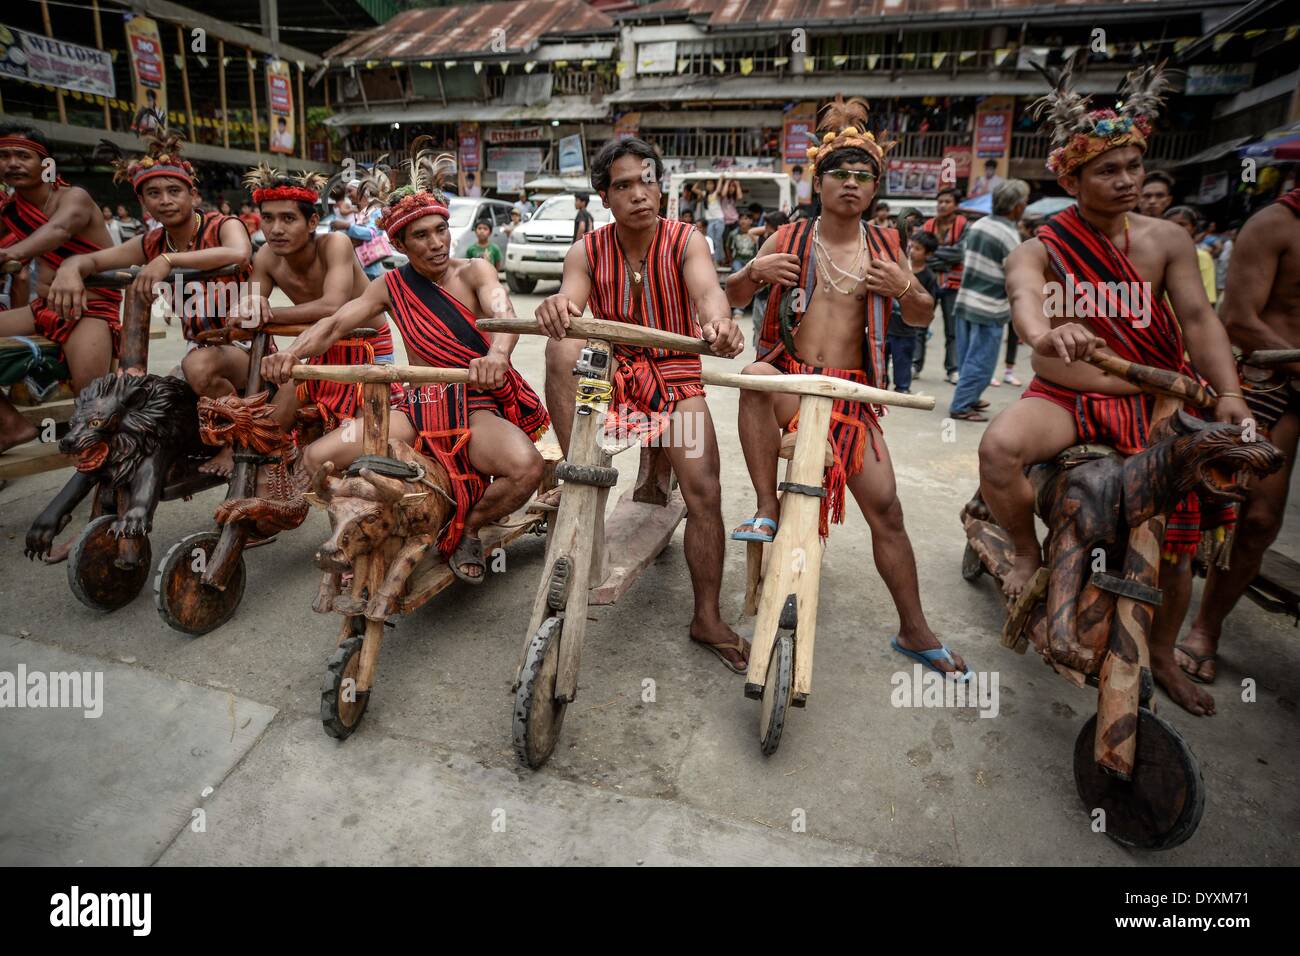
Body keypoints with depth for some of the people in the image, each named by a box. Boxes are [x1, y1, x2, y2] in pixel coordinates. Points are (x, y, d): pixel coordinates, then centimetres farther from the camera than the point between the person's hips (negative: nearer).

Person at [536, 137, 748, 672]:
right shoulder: (587, 252, -3)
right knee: (562, 348, -32)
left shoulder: (685, 240, -6)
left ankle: (708, 619, -1)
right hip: (611, 373, 1)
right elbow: (570, 300, -22)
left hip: (676, 377, -1)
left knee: (705, 493, -16)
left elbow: (707, 288, -27)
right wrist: (557, 307, -49)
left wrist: (718, 322, -52)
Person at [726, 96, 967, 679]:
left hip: (852, 390, 2)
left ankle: (915, 630, 10)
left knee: (885, 507, -5)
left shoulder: (884, 244, 10)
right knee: (756, 376, -38)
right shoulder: (791, 238, 5)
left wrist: (906, 289, -8)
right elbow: (733, 298, 7)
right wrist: (753, 272, -15)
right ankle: (767, 509, -26)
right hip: (792, 374, -1)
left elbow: (922, 318, 15)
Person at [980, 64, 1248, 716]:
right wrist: (1043, 334, -54)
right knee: (999, 448, -35)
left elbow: (1199, 317, -5)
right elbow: (1024, 294, -30)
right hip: (1062, 399, -2)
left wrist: (1228, 392, -21)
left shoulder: (1165, 241, 2)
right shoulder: (1040, 248, -7)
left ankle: (1161, 655, 31)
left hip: (1151, 403, 3)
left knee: (1175, 543, 5)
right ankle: (1028, 553, -6)